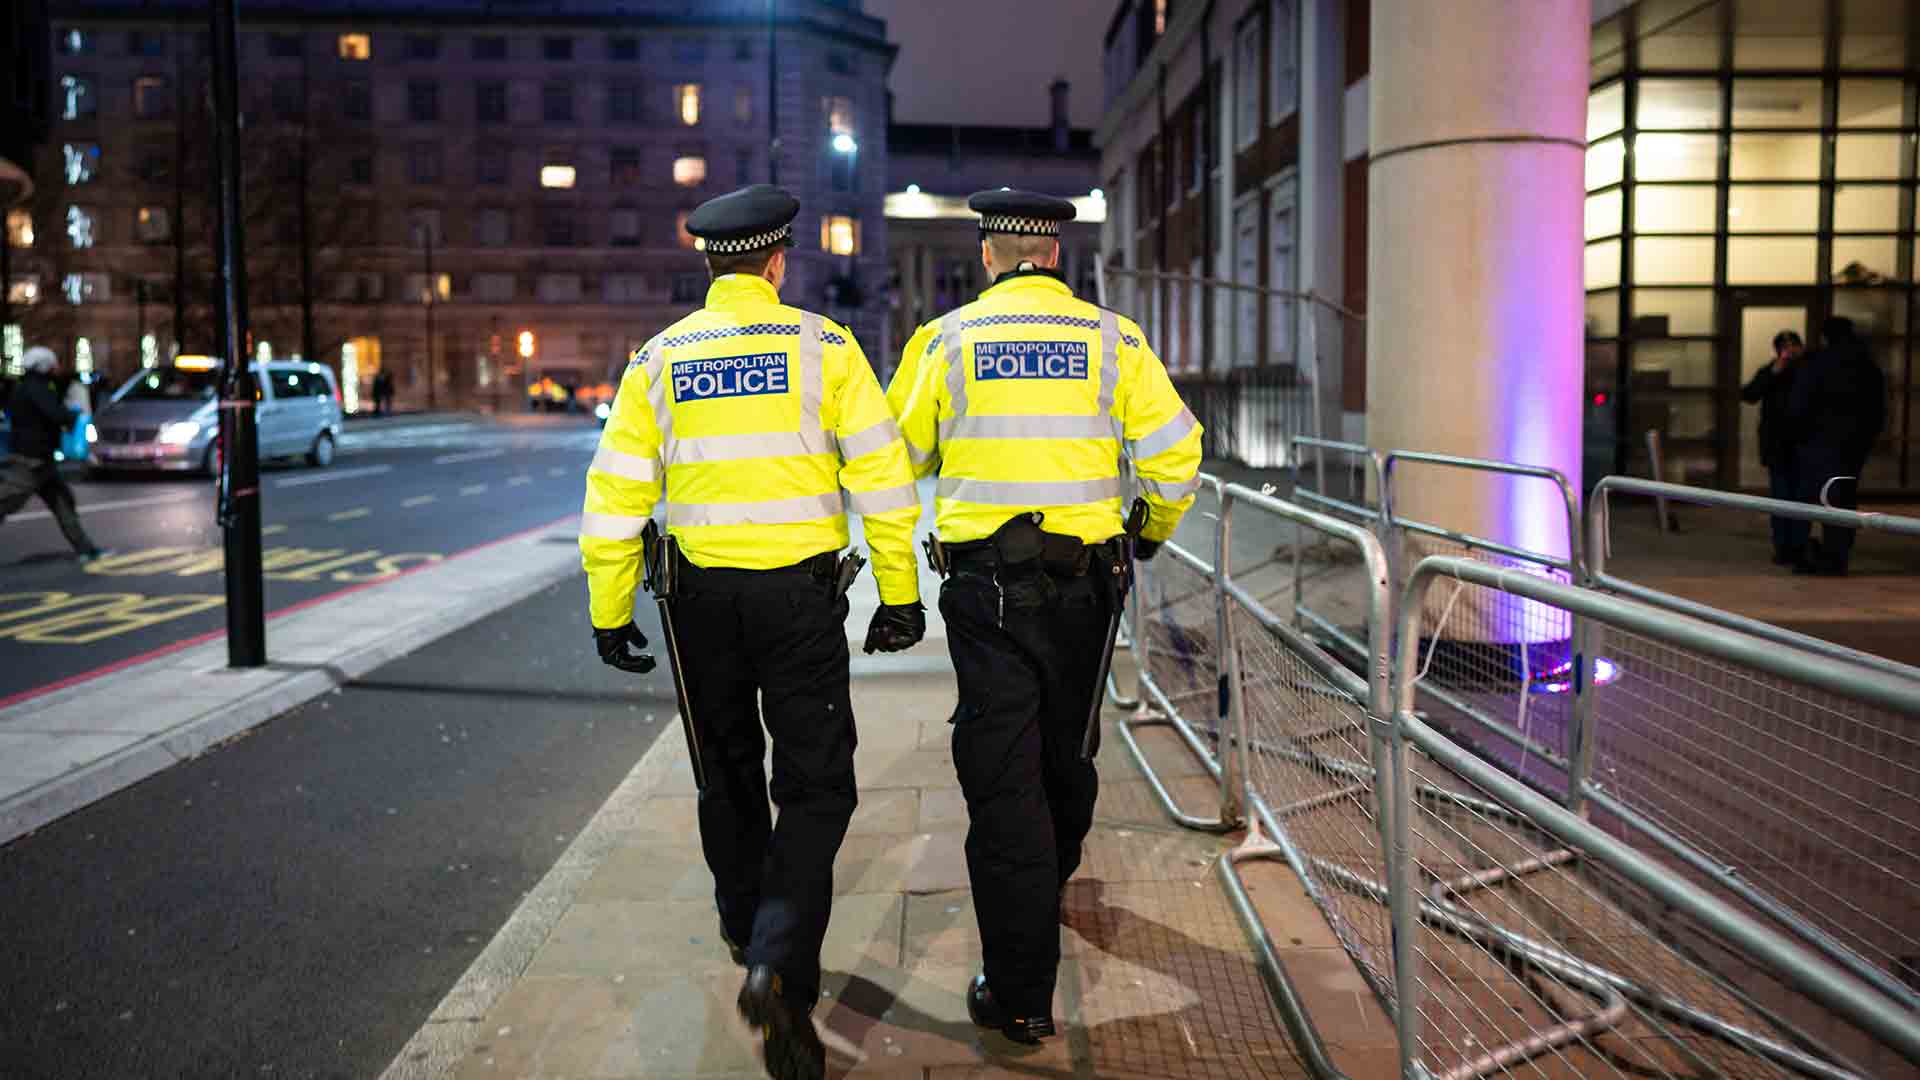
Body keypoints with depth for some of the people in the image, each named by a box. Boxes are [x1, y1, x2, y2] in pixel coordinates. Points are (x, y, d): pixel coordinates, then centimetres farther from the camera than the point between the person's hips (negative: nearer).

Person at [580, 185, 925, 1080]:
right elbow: (882, 476, -7)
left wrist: (610, 612, 9)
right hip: (801, 592, -3)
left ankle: (747, 931, 39)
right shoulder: (823, 347, -4)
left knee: (727, 775, 21)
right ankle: (780, 966, -14)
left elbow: (615, 494, 2)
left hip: (701, 593, 3)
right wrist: (900, 595, 0)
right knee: (815, 787, 3)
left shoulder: (658, 358, 3)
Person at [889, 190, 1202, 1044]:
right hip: (1084, 579, 2)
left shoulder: (946, 338, -1)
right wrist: (1155, 528, 17)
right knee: (1067, 743, 23)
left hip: (985, 582, -2)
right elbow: (1175, 453, -2)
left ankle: (1020, 995, 2)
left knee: (1001, 772, 0)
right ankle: (1053, 878, 49)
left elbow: (899, 455, 6)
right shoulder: (1111, 338, 1)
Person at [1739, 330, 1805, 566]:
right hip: (1778, 446, 0)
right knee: (1781, 497, 1)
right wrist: (1774, 372, -17)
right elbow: (1748, 395, -10)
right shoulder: (1769, 373, 4)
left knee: (1802, 498, -1)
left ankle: (1798, 547, 5)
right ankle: (1782, 548, 5)